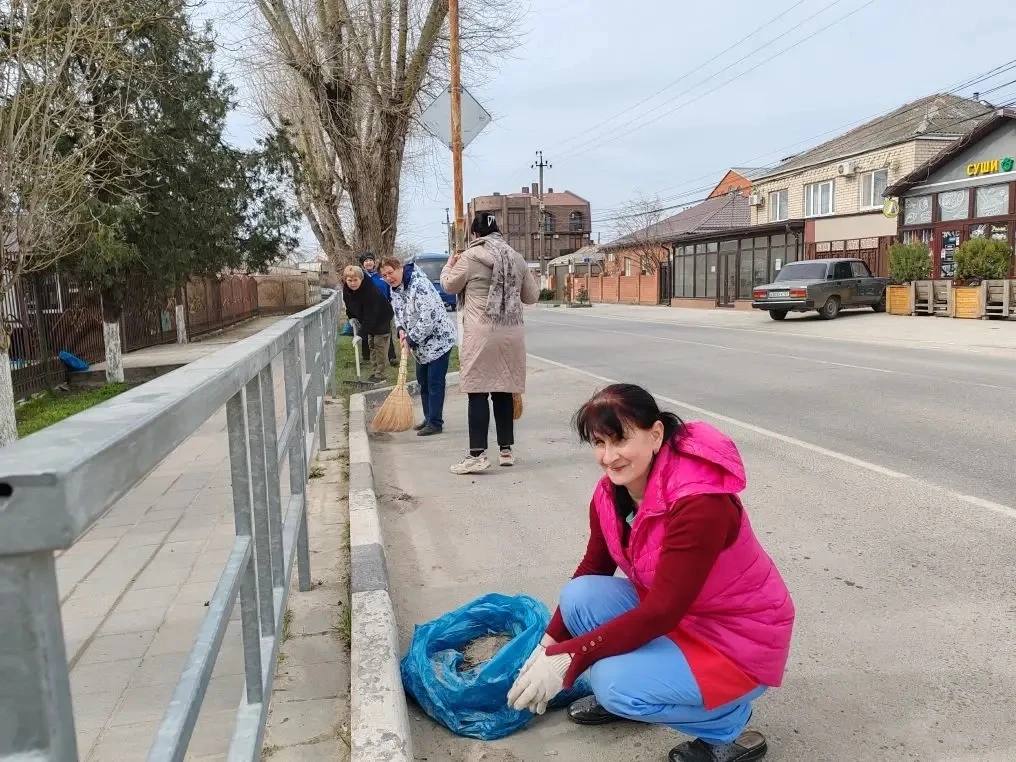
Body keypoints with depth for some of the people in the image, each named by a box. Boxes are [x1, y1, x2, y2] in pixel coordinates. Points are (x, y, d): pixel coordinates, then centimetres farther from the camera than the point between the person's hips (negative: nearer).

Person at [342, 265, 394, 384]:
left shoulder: (370, 291, -35)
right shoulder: (346, 290, -11)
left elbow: (370, 315, -35)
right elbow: (349, 307, 10)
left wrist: (361, 334, -36)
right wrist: (351, 317, -6)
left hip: (382, 319, -8)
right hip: (370, 322, 8)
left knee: (380, 347, -8)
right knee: (372, 346, 13)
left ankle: (380, 375, 0)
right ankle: (374, 373, 21)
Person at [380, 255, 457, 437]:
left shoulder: (419, 284, -24)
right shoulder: (395, 289, 5)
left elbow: (428, 317, -29)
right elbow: (398, 313, 17)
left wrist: (411, 339, -21)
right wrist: (401, 330, -4)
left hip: (438, 339, -10)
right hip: (421, 344, 10)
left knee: (435, 382, -7)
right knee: (422, 381, 15)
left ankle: (435, 423, -1)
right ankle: (429, 419, 27)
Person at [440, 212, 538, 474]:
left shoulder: (469, 257, -5)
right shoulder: (516, 258, 9)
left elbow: (449, 285, 10)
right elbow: (532, 295, 16)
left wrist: (450, 264, 28)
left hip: (481, 334, -5)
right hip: (511, 333, 5)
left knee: (478, 392, -3)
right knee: (504, 391, 11)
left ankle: (477, 454, -6)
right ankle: (506, 450, 18)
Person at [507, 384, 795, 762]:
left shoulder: (700, 502, -32)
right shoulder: (611, 493, -8)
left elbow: (661, 613, -31)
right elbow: (592, 571, 4)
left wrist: (568, 659, -29)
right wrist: (549, 645, -2)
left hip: (740, 637, -7)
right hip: (675, 615, 7)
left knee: (617, 682, -24)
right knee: (579, 597, -11)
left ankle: (729, 727, 2)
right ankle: (620, 695, 14)